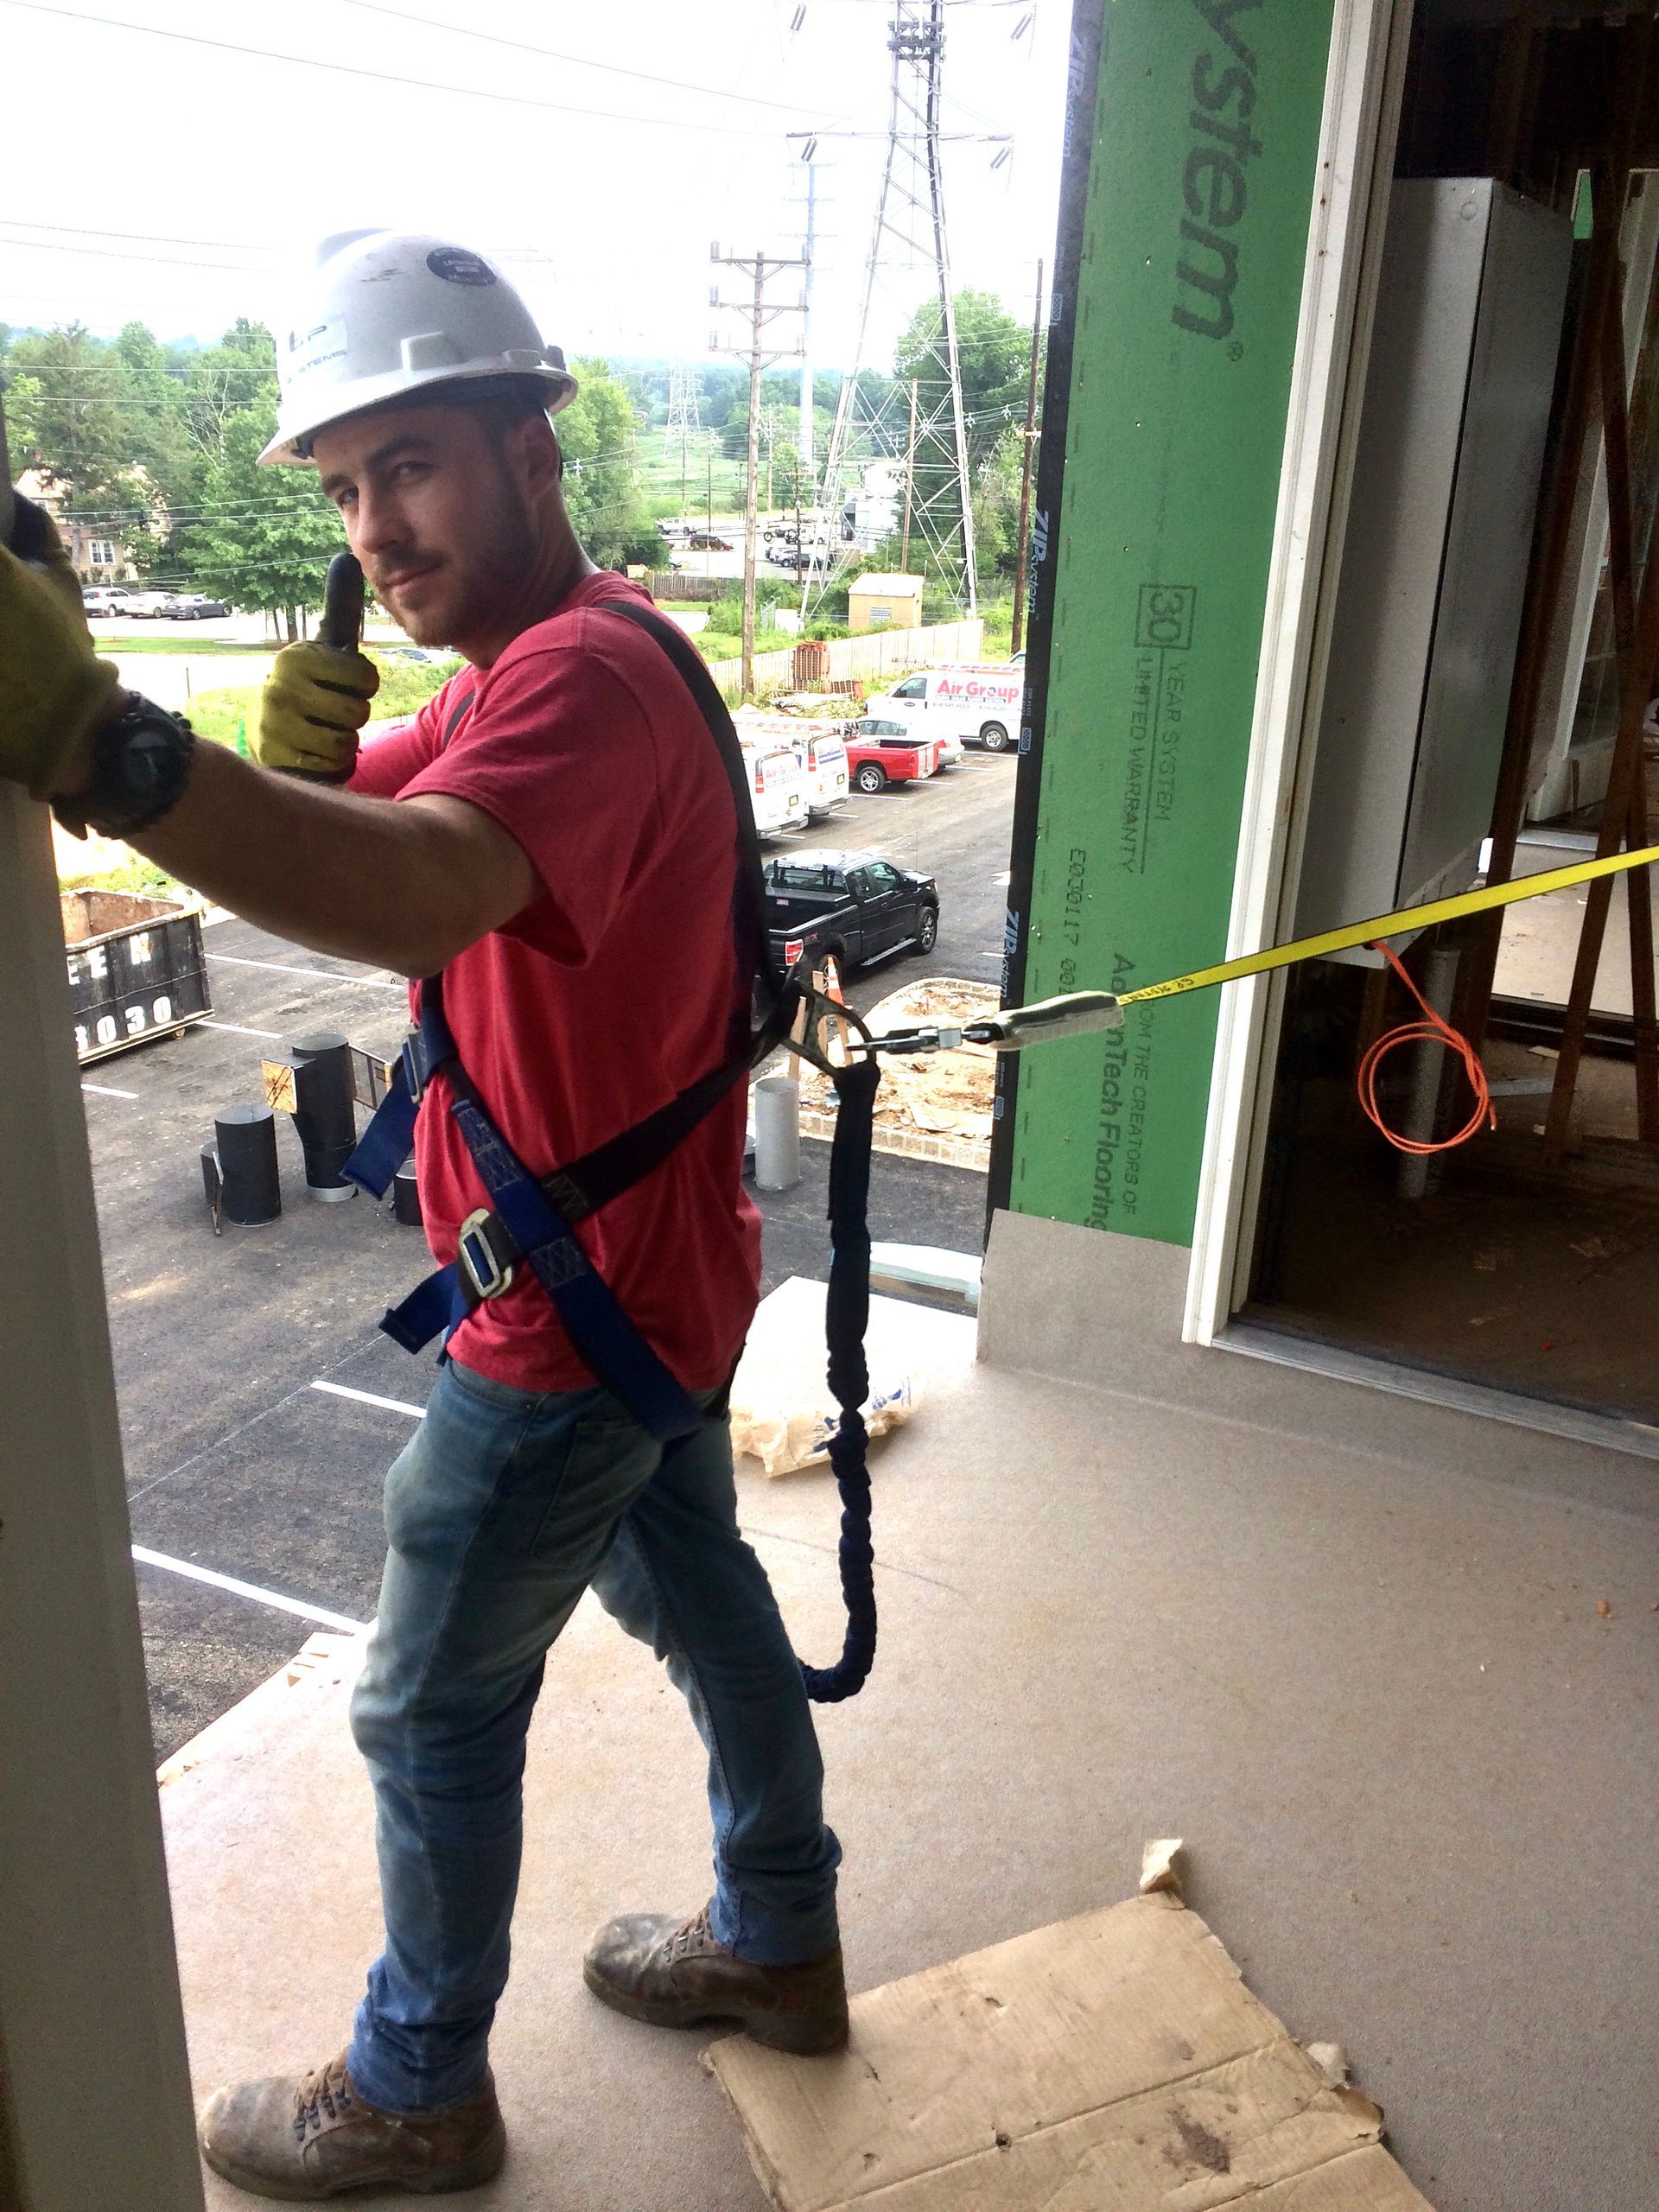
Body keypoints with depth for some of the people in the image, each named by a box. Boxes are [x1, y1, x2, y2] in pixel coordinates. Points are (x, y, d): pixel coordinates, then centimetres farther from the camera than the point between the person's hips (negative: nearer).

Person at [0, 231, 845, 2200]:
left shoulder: (585, 671, -26)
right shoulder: (522, 669, 9)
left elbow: (421, 895, -47)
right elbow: (353, 836, 7)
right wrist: (295, 756, -16)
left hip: (571, 1318, -10)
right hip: (653, 1284, 10)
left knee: (433, 1711, 10)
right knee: (697, 1596, 23)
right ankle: (780, 1943, 46)